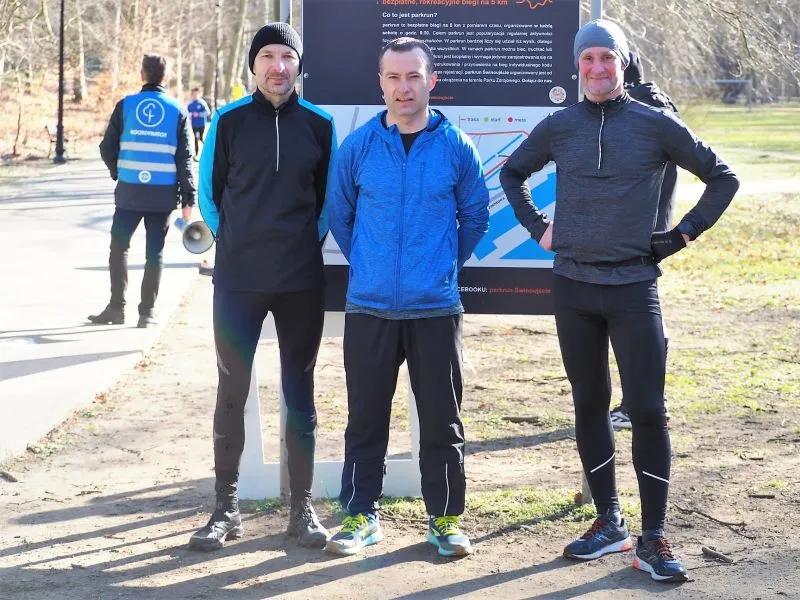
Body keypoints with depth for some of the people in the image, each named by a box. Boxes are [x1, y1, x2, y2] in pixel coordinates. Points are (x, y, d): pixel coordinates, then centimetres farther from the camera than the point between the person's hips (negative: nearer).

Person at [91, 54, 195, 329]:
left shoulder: (125, 105, 0)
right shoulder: (178, 111, 1)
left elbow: (107, 148, 3)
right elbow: (184, 158, -2)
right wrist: (188, 198, 0)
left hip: (129, 191, 0)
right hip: (163, 193, 0)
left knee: (119, 247, 12)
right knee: (154, 253, 7)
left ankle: (116, 307, 9)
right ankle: (147, 312, 7)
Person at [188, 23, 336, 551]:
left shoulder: (319, 125, 2)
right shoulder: (229, 121, 0)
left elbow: (329, 197, 12)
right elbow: (210, 192, 7)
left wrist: (306, 244, 6)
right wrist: (238, 245, 6)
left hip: (302, 282, 1)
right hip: (238, 280, 0)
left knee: (300, 391, 7)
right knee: (232, 390, 3)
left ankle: (303, 506, 15)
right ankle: (227, 506, 12)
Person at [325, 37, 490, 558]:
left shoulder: (457, 147, -1)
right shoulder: (358, 145, 0)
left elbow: (475, 216, 11)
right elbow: (339, 213, 12)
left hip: (436, 308, 0)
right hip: (369, 307, 1)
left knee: (442, 419, 5)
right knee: (366, 417, 7)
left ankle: (446, 518, 17)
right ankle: (362, 515, 19)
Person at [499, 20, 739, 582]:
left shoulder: (655, 125, -2)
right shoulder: (558, 127, 5)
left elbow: (722, 178, 6)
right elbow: (513, 172, 23)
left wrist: (683, 234, 0)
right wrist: (538, 225, 11)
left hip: (634, 286, -3)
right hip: (573, 285, 3)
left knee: (648, 409, -6)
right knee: (590, 405, 9)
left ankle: (653, 537, 1)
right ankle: (609, 523, 21)